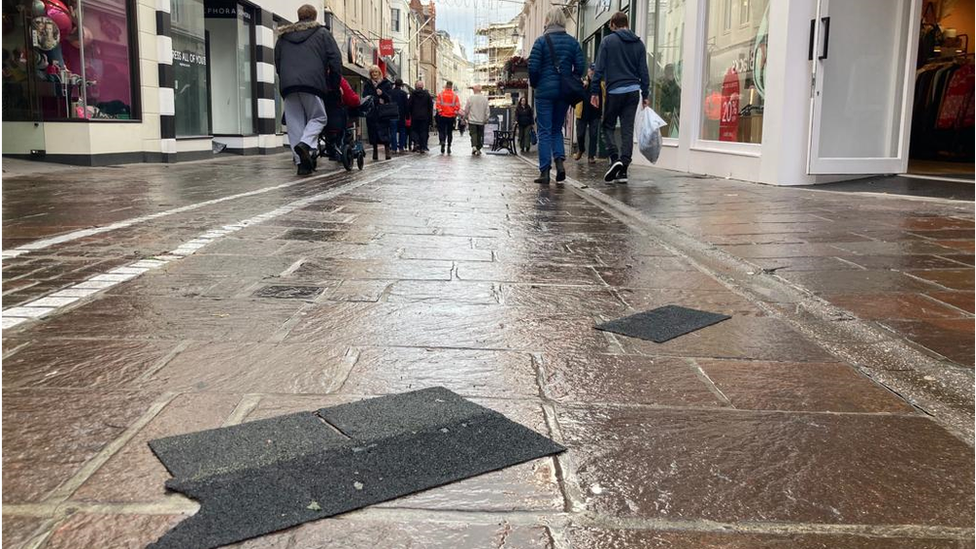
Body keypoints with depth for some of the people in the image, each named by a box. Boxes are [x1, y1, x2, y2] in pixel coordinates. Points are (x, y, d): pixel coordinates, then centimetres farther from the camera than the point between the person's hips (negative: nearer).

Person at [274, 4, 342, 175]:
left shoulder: (283, 35, 26)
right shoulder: (322, 33, 14)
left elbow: (277, 62, 25)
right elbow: (335, 59, 6)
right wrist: (334, 84, 13)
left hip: (287, 84, 3)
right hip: (312, 82, -3)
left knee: (294, 123, 5)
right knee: (318, 117, 6)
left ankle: (301, 161, -2)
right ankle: (305, 143, -21)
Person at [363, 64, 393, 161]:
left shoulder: (386, 84, 8)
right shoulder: (367, 84, 12)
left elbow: (390, 98, 2)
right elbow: (366, 97, 2)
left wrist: (382, 94, -16)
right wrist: (378, 100, -12)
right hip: (371, 112, 2)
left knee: (384, 131, -11)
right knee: (373, 132, 0)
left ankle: (387, 151, -9)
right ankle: (375, 151, 7)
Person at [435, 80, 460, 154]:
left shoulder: (441, 94, -3)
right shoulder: (455, 95, -1)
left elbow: (438, 104, -7)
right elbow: (458, 106, -4)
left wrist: (439, 111, 5)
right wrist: (455, 113, 7)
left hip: (442, 116, -1)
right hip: (451, 116, 1)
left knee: (441, 130, 7)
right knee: (450, 132, 11)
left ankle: (442, 141, -21)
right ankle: (449, 147, 11)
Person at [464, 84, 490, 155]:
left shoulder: (470, 98, -6)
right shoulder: (485, 99, -2)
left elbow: (466, 110, 0)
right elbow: (486, 111, 0)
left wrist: (465, 117, 15)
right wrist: (486, 120, 9)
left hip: (472, 120, -2)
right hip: (481, 121, 2)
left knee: (473, 133, -1)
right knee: (480, 135, 10)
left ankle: (474, 146, -22)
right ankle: (478, 149, 13)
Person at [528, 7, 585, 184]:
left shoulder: (541, 41, -5)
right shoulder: (573, 42, 5)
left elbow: (533, 67, -10)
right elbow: (580, 67, 0)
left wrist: (534, 84, 8)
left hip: (545, 91, -3)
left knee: (545, 131, 2)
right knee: (557, 129, 17)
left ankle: (544, 172, -1)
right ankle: (559, 160, -4)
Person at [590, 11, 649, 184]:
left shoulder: (608, 41, 0)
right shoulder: (638, 43, 11)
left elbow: (599, 68, -4)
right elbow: (643, 71, 9)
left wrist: (594, 92, -2)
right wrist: (645, 94, 13)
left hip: (614, 91, -3)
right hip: (633, 91, 3)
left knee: (608, 126, 10)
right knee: (627, 130, 5)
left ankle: (615, 159, -12)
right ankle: (623, 170, 1)